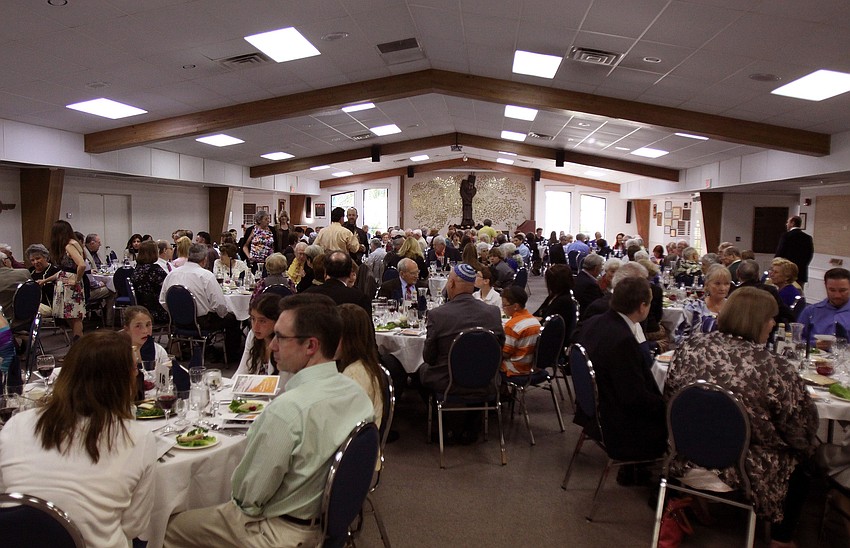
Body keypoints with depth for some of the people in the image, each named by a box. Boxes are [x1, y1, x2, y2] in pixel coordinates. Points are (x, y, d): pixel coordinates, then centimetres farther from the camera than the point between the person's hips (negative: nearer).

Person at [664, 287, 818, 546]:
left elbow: (670, 399, 2)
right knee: (797, 468, 26)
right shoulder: (776, 368, -23)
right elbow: (802, 430, -12)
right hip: (744, 469, -5)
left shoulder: (690, 347, -12)